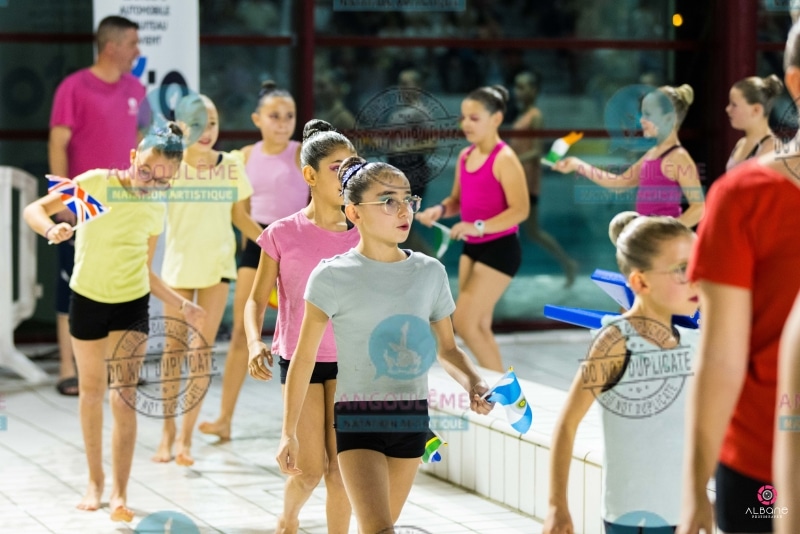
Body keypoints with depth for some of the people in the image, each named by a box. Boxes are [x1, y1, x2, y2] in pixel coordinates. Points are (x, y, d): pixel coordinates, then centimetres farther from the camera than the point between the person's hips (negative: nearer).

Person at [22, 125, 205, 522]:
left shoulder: (155, 210, 0)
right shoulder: (96, 183, -12)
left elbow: (144, 272, 11)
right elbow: (33, 210, -12)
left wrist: (182, 305, 5)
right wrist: (52, 229, -33)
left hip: (132, 304, 1)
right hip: (88, 298, -1)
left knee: (124, 396, -8)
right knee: (92, 391, 10)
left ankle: (119, 494, -6)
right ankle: (96, 481, 27)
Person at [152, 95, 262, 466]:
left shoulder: (231, 166, -1)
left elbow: (240, 216, 8)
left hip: (217, 265, 1)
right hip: (178, 265, -1)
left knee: (203, 350, -1)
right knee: (174, 348, 7)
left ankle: (186, 435, 5)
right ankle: (168, 432, 20)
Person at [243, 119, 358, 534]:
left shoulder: (360, 235, 0)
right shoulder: (283, 234, -6)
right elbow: (257, 300, 0)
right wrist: (255, 343, -17)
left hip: (348, 360, 2)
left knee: (340, 468, -1)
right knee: (311, 468, 0)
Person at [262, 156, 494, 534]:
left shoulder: (431, 272, 3)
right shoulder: (333, 276, -8)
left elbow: (447, 349, 11)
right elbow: (305, 357, -2)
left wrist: (473, 384, -11)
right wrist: (289, 432, -1)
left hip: (412, 418, 5)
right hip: (358, 418, -4)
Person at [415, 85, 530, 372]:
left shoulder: (504, 159, -17)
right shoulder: (465, 156, 8)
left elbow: (520, 209, -23)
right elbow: (457, 200, 18)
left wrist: (479, 226, -32)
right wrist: (439, 210, -5)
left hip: (499, 249, -9)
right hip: (472, 247, 9)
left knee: (464, 323, -11)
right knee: (479, 327, 11)